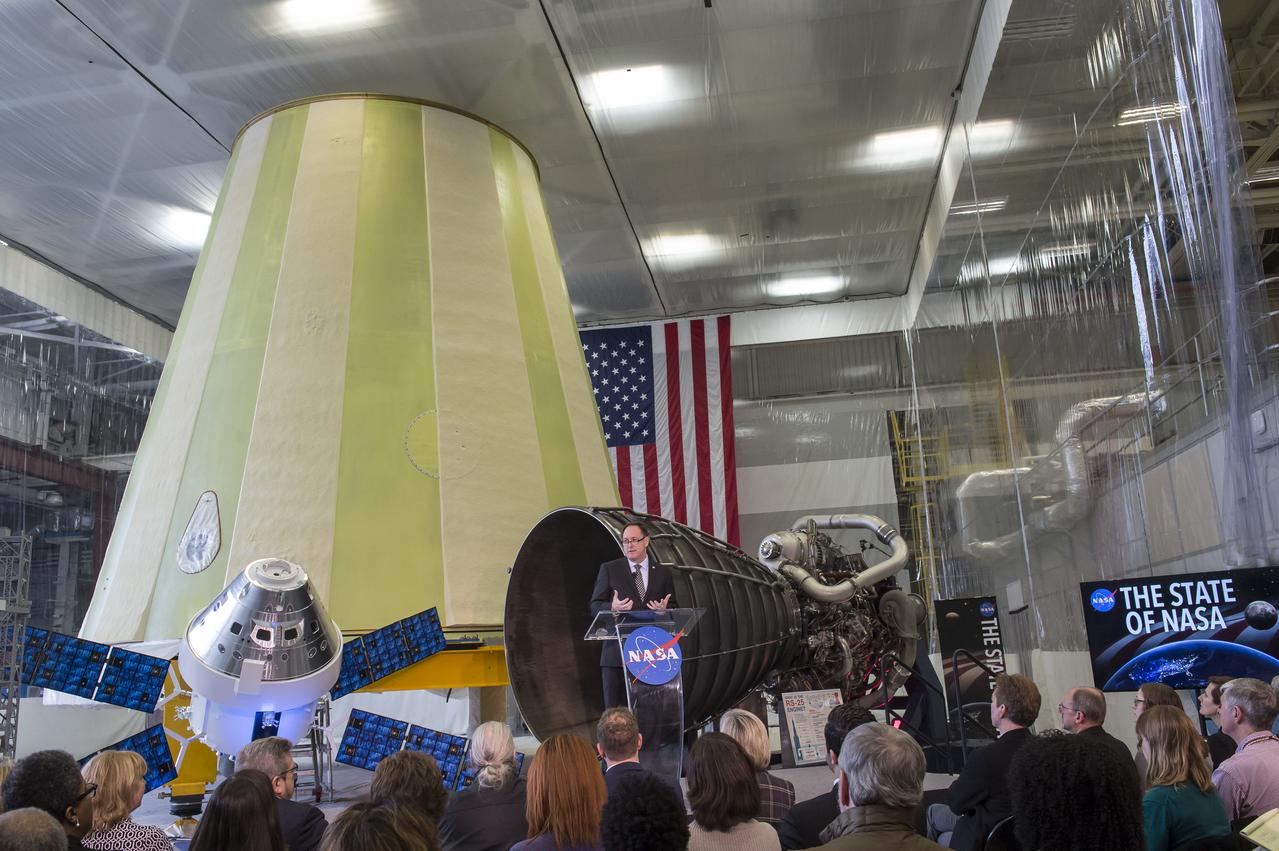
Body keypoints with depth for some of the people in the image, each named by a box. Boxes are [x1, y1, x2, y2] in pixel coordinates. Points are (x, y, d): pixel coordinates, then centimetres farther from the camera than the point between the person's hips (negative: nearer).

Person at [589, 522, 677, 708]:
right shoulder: (609, 570, 6)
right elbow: (595, 607, 3)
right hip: (617, 652, -1)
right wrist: (612, 607, -18)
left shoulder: (663, 573, 11)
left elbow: (674, 610, 13)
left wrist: (664, 610, -10)